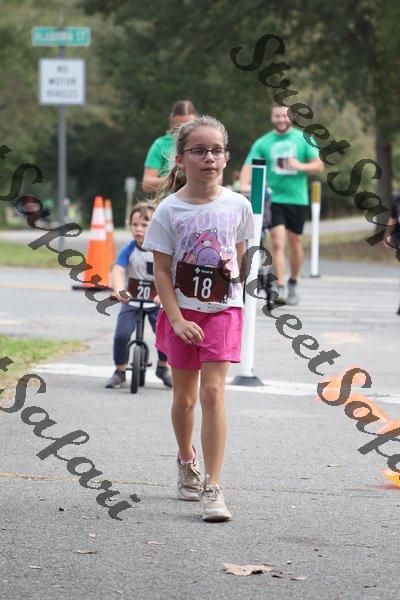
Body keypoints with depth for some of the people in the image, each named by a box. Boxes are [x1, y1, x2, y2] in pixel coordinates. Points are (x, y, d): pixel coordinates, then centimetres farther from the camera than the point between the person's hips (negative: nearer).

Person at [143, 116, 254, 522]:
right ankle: (186, 460, 41)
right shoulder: (169, 210, -9)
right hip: (182, 310, 1)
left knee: (212, 391, -13)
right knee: (184, 397, 12)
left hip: (223, 309, 0)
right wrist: (178, 320, -15)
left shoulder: (237, 205, -4)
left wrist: (228, 284, 7)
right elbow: (161, 271, -8)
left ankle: (212, 487, -15)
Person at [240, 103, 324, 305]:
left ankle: (293, 283, 28)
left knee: (295, 241, 9)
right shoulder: (263, 143, 5)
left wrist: (301, 166, -18)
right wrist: (245, 184, -24)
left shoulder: (303, 139, 6)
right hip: (273, 198, -1)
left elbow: (319, 165, 2)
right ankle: (280, 288, -16)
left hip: (296, 198, 1)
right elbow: (248, 166, -4)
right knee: (277, 242, -12)